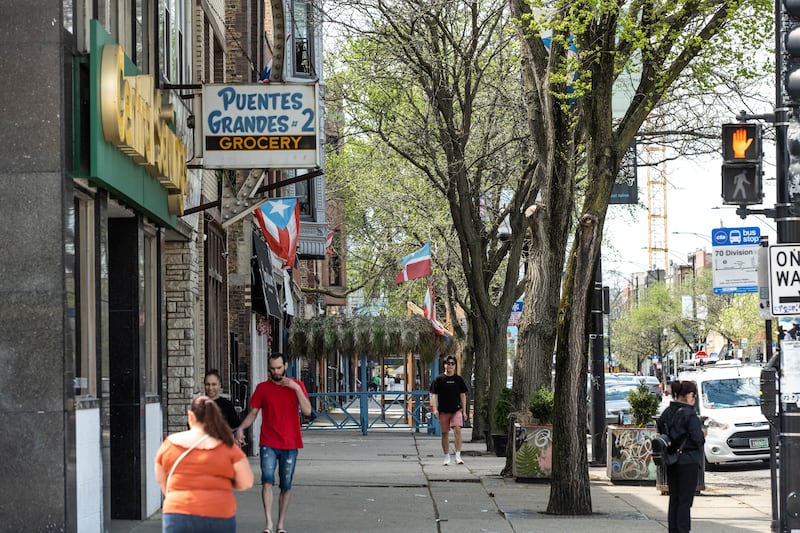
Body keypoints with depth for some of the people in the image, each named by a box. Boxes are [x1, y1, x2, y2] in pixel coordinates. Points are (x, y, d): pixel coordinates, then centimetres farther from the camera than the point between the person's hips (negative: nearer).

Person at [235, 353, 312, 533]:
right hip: (268, 444, -1)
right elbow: (253, 413, 6)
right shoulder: (262, 388, 5)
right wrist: (241, 428, -12)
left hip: (290, 445, 1)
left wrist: (297, 389, -14)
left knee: (286, 486, 5)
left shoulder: (297, 386, 5)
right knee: (267, 480, -18)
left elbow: (307, 411, -5)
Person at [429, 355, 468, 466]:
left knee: (457, 430, -17)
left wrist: (464, 411, 9)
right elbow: (434, 395, 3)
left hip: (456, 410, 0)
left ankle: (458, 456, -14)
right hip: (443, 411, 0)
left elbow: (463, 395, 13)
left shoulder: (459, 379, 9)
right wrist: (435, 409, -8)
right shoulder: (439, 379, 3)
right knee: (445, 433, 5)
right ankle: (447, 457, 16)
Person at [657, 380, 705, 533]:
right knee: (685, 501, -2)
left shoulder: (666, 413, 7)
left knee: (674, 500, 13)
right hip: (688, 461, -7)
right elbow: (697, 438, -17)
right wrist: (703, 435, 2)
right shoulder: (689, 414, -15)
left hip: (671, 463, 7)